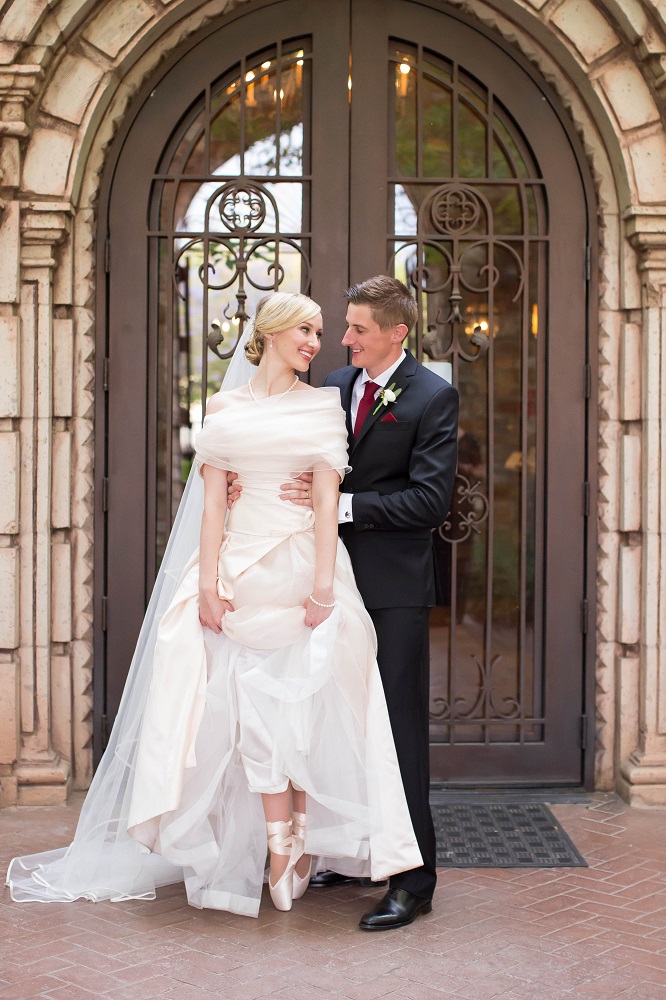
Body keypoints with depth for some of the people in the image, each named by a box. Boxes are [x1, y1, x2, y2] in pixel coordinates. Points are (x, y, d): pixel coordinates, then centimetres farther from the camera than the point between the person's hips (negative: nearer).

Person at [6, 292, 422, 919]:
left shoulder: (323, 406, 7)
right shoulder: (225, 408, 9)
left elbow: (328, 497, -2)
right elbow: (213, 499, 4)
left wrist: (323, 584, -11)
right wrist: (208, 582, -5)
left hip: (303, 566, -1)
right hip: (242, 569, 1)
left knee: (305, 703, 0)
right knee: (255, 707, -2)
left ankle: (304, 836, 14)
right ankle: (277, 847, 6)